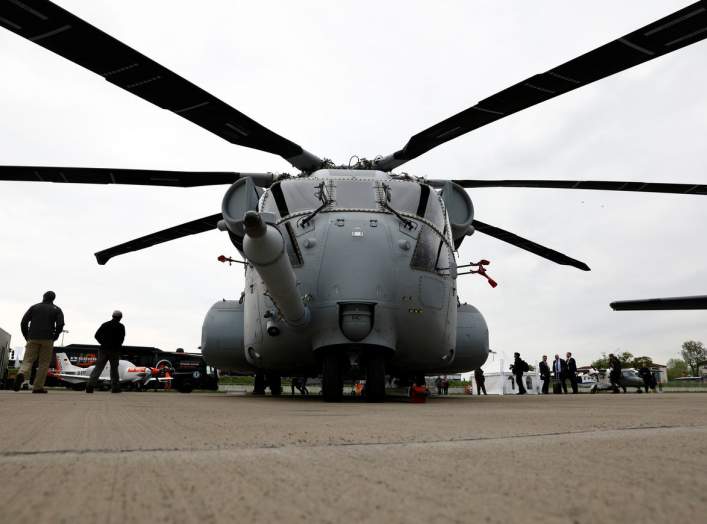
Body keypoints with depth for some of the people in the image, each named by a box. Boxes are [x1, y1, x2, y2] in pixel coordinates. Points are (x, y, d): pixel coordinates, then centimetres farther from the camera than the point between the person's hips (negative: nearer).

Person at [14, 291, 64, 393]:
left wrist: (27, 337, 13)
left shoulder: (34, 307, 14)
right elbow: (60, 324, -7)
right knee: (44, 363, 7)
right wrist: (54, 338, 6)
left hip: (33, 338, 1)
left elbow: (23, 322, 4)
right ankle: (38, 387, 3)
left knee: (28, 361, 5)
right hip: (47, 339, -1)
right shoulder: (57, 309, 8)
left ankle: (21, 375, -27)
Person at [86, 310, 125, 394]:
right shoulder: (121, 326, 0)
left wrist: (103, 343, 11)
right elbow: (122, 339, -5)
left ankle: (90, 385, -11)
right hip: (115, 351, -2)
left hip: (104, 349, 2)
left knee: (98, 367, 2)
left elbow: (97, 335, 3)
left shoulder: (105, 324, 8)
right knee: (114, 369, 8)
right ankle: (115, 387, 8)